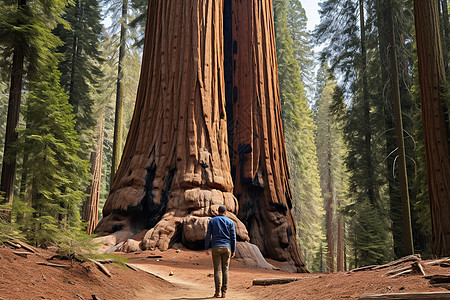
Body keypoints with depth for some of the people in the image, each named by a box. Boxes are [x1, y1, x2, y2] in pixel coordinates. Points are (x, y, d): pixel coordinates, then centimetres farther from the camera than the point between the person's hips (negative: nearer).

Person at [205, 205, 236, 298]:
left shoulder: (212, 221, 6)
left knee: (217, 269, 0)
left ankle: (218, 291, -8)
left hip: (216, 248, -1)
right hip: (226, 248, 1)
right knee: (225, 270, 5)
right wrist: (233, 250, 8)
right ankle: (224, 292, 1)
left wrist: (206, 248, 2)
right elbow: (233, 237, 4)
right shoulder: (230, 222, 8)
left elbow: (208, 235, 0)